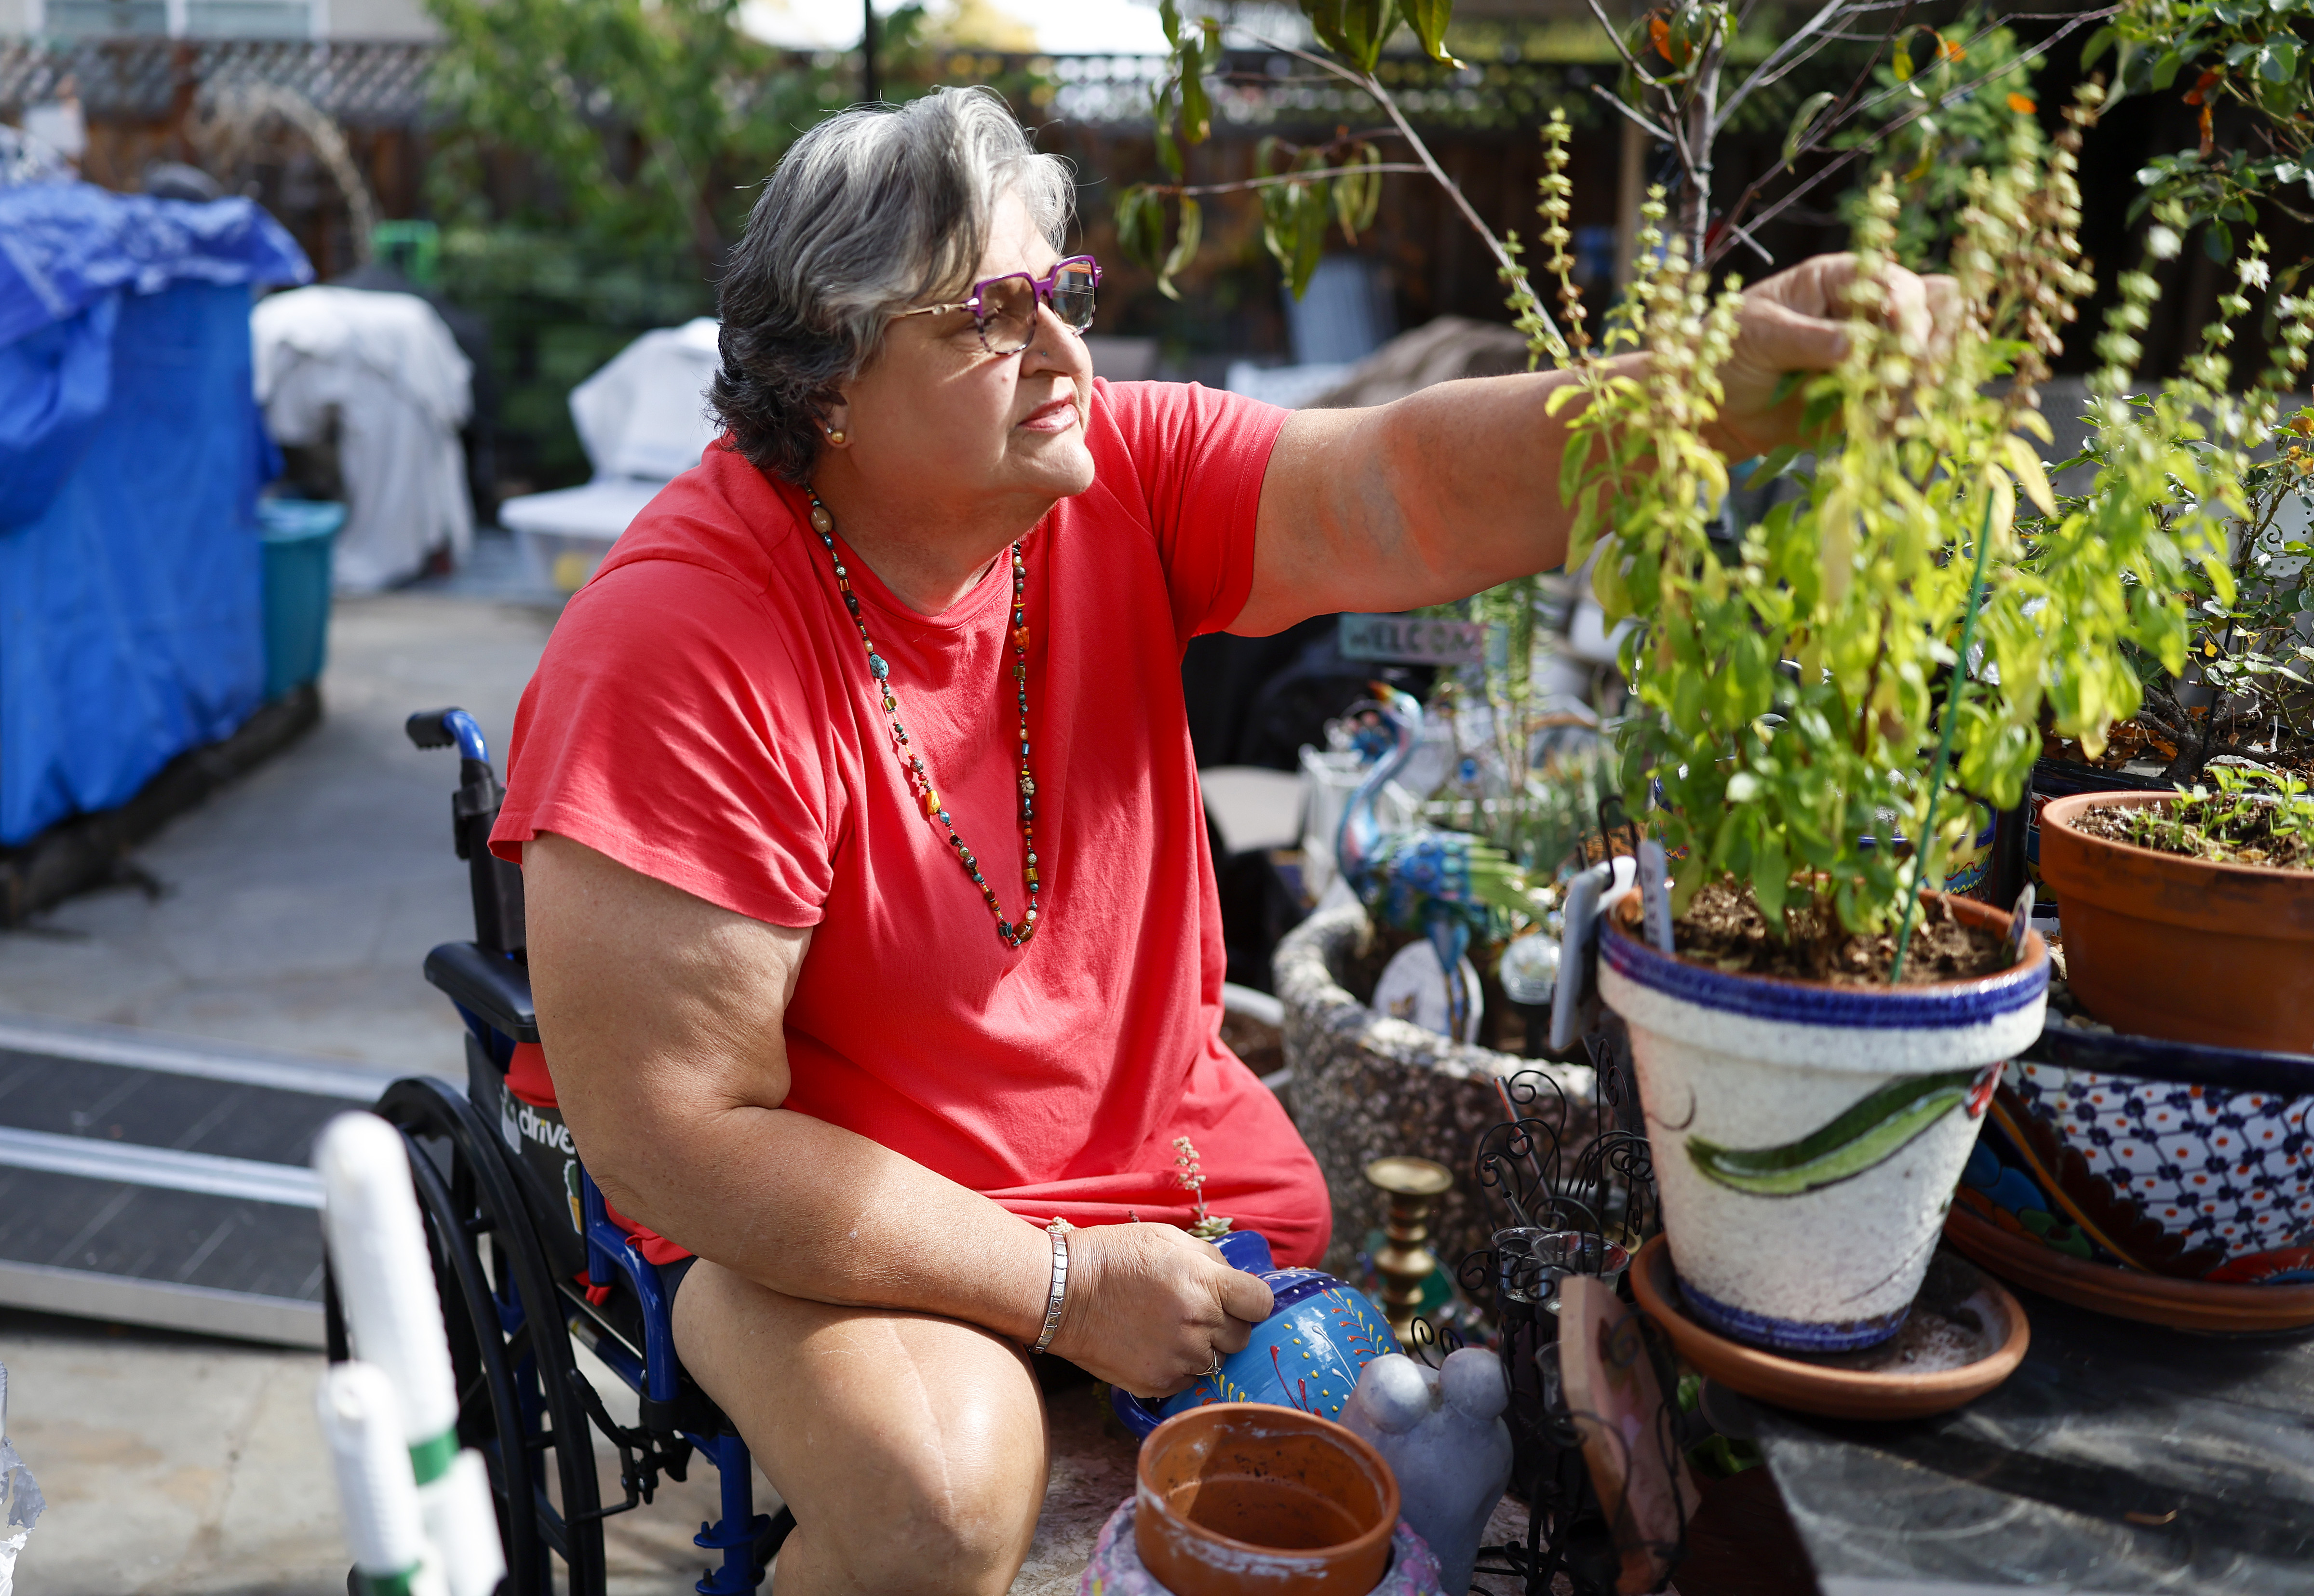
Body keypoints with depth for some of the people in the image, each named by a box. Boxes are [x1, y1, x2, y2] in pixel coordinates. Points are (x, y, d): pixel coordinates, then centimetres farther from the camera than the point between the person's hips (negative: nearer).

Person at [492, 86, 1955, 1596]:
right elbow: (673, 1139, -24)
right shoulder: (683, 649, -25)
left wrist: (1717, 396, -45)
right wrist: (1066, 1289, -22)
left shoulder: (1121, 476, -10)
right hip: (817, 1212, -5)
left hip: (1149, 1126, 5)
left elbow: (1403, 492, -26)